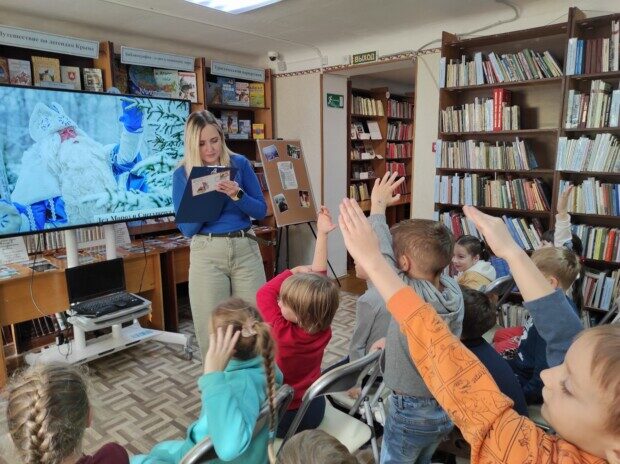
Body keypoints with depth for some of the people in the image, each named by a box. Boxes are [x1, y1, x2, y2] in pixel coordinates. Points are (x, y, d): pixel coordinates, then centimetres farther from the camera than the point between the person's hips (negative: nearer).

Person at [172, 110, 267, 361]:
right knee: (211, 328, 5)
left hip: (245, 249, 1)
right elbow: (187, 229, -3)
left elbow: (261, 211, 2)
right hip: (207, 253, -1)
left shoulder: (240, 163, 2)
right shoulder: (182, 174, 0)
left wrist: (237, 195, -16)